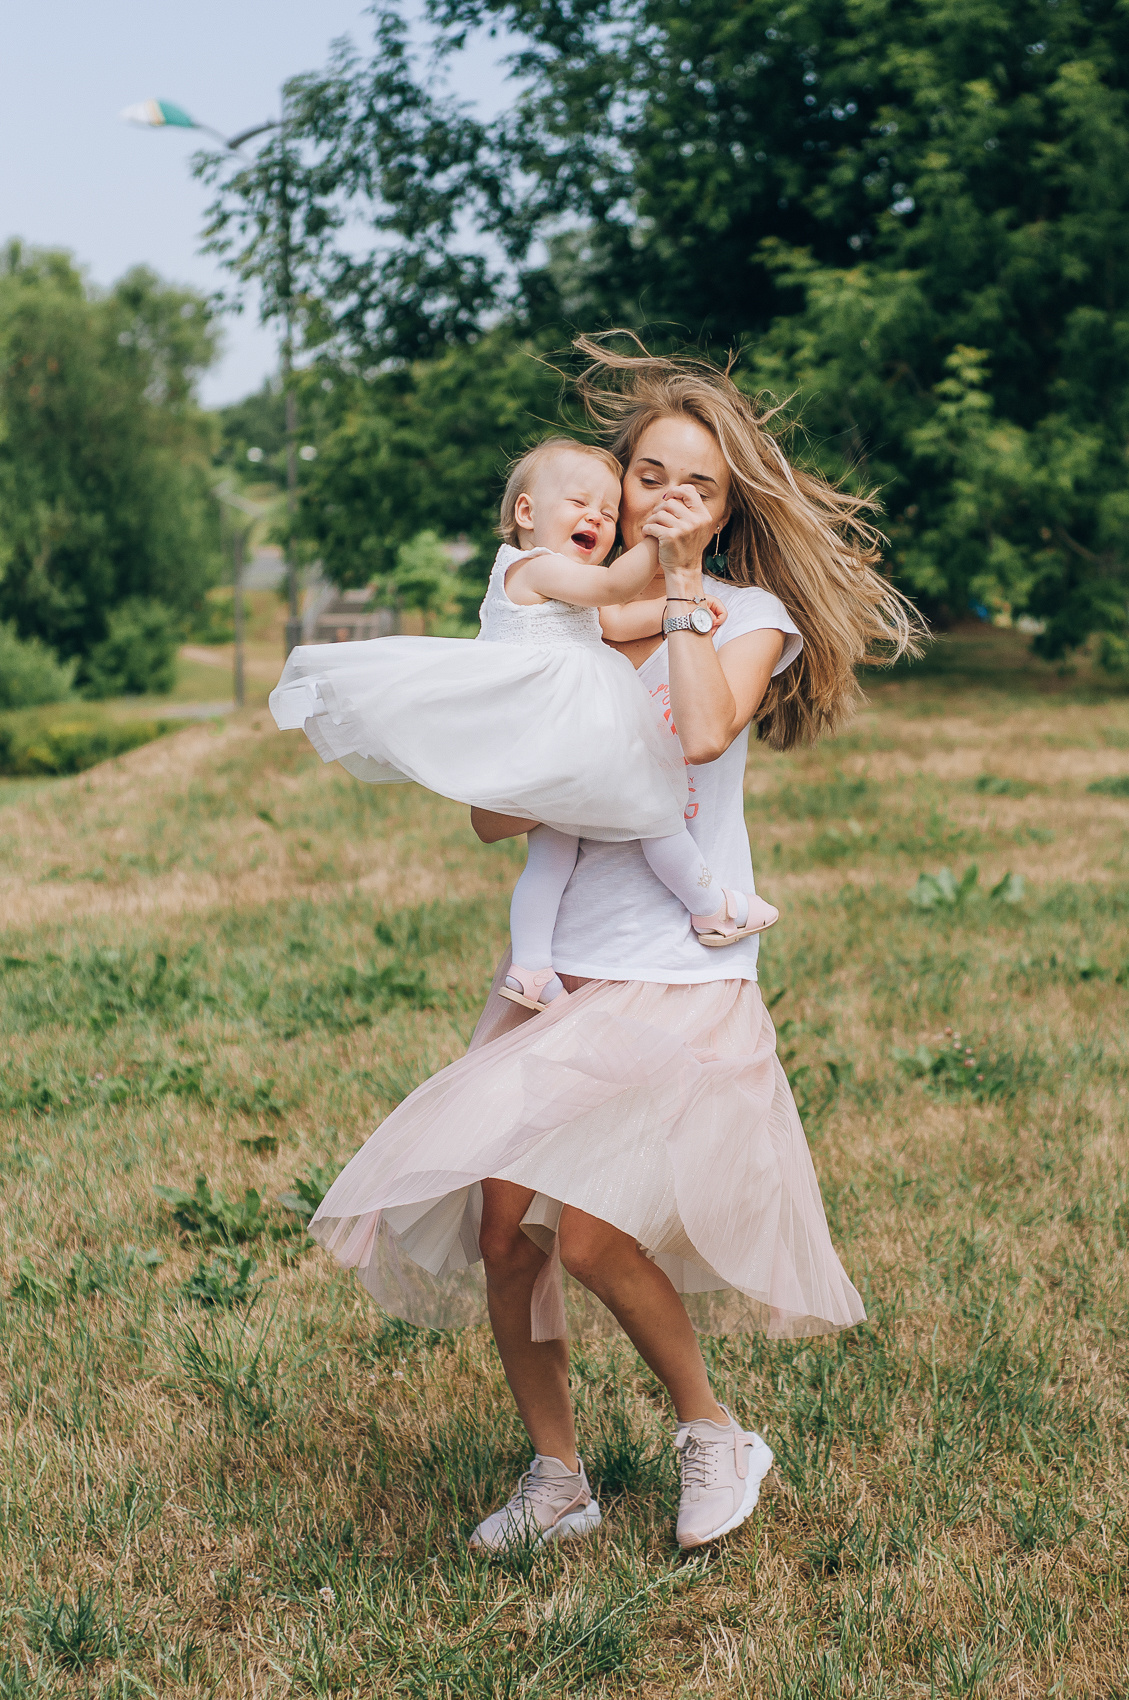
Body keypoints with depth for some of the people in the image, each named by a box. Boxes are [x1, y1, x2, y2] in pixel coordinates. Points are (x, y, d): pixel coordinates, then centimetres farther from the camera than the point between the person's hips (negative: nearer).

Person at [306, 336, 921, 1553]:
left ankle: (712, 1431, 10)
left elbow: (704, 732, -21)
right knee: (502, 1227, -1)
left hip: (683, 978, -4)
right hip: (560, 968, 5)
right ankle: (555, 1477, 20)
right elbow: (490, 813, 8)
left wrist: (680, 583, -13)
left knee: (589, 1229, -16)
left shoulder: (751, 615, 1)